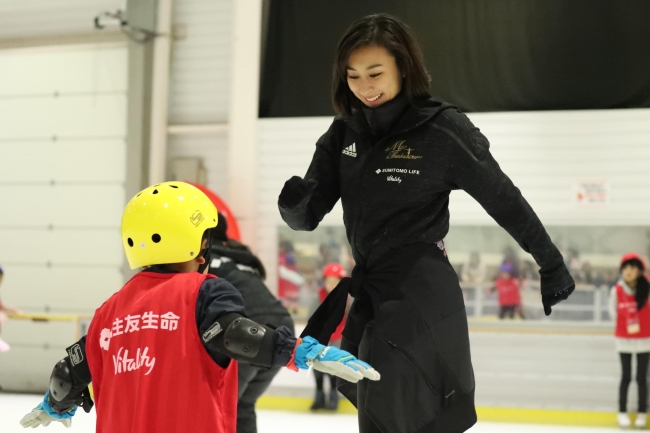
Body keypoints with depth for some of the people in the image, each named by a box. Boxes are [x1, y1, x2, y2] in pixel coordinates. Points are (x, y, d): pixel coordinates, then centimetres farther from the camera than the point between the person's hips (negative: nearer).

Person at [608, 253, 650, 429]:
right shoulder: (616, 291, -9)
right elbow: (613, 313, 3)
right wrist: (625, 327, 7)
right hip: (624, 341, 0)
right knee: (626, 377, 8)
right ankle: (622, 412, 17)